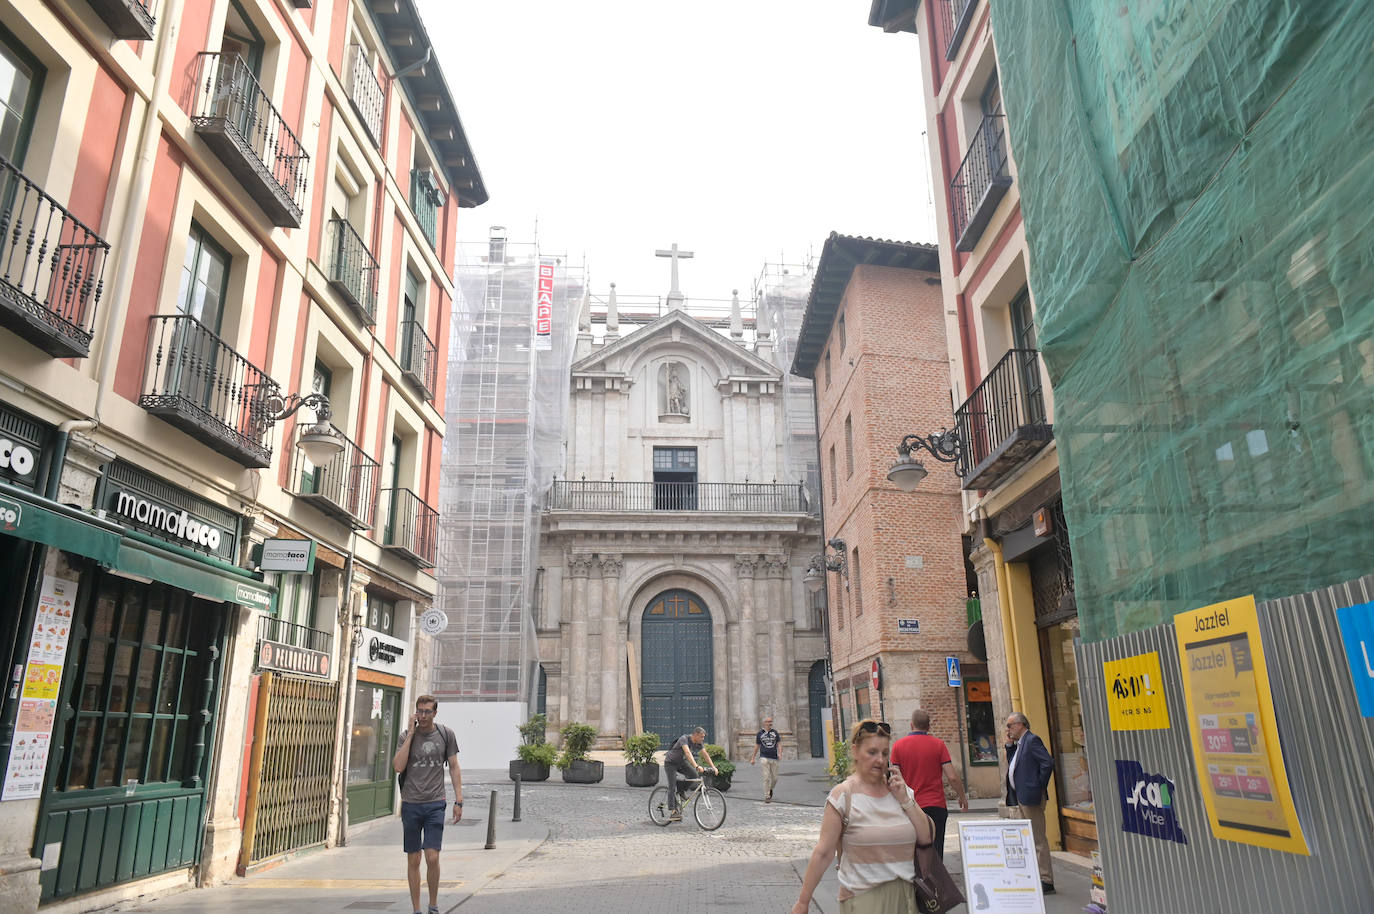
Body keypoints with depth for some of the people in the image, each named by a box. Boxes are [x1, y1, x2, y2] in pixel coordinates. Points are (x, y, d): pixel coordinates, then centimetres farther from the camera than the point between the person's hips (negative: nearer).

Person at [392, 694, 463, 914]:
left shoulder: (446, 734, 3)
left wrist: (459, 801, 1)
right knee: (413, 860, 7)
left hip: (435, 804, -1)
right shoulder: (407, 735, 2)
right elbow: (398, 766, -12)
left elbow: (454, 768, 7)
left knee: (432, 858, -7)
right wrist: (411, 733, -12)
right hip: (411, 804, 1)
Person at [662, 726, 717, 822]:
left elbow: (705, 754, -7)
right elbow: (688, 753, -45)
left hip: (681, 762, 7)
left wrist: (713, 767, -17)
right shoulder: (684, 739, -31)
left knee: (695, 775, -13)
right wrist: (696, 766, -55)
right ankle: (672, 812, -9)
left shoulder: (698, 743, -8)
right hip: (671, 763, -7)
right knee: (672, 787, -13)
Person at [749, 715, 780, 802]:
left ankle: (770, 789, 35)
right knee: (766, 778, -9)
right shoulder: (759, 733, 4)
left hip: (774, 758, 2)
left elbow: (778, 744, 9)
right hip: (765, 757, -2)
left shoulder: (775, 732, 8)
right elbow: (757, 746, 13)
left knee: (775, 778, 6)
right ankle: (766, 796, -2)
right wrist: (753, 758, 15)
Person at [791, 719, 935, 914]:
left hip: (905, 895, 4)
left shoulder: (900, 789, 6)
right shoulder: (844, 794, -9)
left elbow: (927, 838, 3)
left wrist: (905, 799, -7)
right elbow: (823, 853, -9)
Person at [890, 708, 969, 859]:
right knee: (936, 853, 6)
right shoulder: (938, 744, -3)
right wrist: (963, 798, 10)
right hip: (936, 806, -1)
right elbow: (952, 777, -6)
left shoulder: (898, 745, -1)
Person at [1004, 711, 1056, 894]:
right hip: (1018, 799, 10)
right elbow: (1013, 765, 19)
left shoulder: (1032, 740, -12)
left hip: (1030, 797, -10)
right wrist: (1009, 745, 11)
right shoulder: (1018, 744, 17)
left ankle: (1046, 880, 1)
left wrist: (1040, 787, -14)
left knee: (1038, 838, -5)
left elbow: (1048, 763, -21)